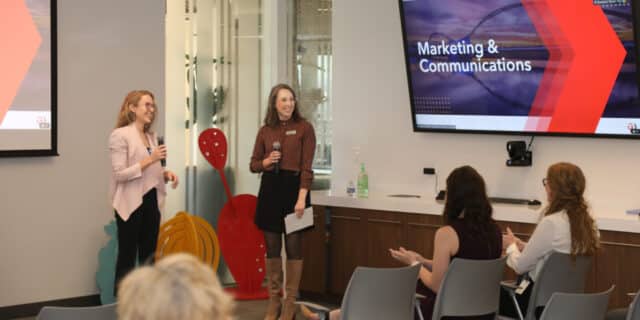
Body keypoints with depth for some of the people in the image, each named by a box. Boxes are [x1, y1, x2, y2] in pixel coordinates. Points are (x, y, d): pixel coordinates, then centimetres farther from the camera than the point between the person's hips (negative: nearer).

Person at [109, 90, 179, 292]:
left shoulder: (152, 136, 13)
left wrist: (165, 174, 0)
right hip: (131, 203, -7)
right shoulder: (120, 135, -9)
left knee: (148, 257, 11)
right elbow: (119, 174, -16)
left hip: (151, 202, 7)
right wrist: (149, 160, -20)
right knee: (127, 257, -1)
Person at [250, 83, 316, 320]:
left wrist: (302, 197, -16)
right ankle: (273, 300, 16)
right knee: (272, 248, 7)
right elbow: (253, 165, 13)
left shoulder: (304, 128, -3)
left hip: (293, 188, -3)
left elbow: (306, 166, -8)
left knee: (293, 247, 0)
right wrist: (266, 161, -9)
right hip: (269, 189, 3)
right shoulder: (265, 131, 7)